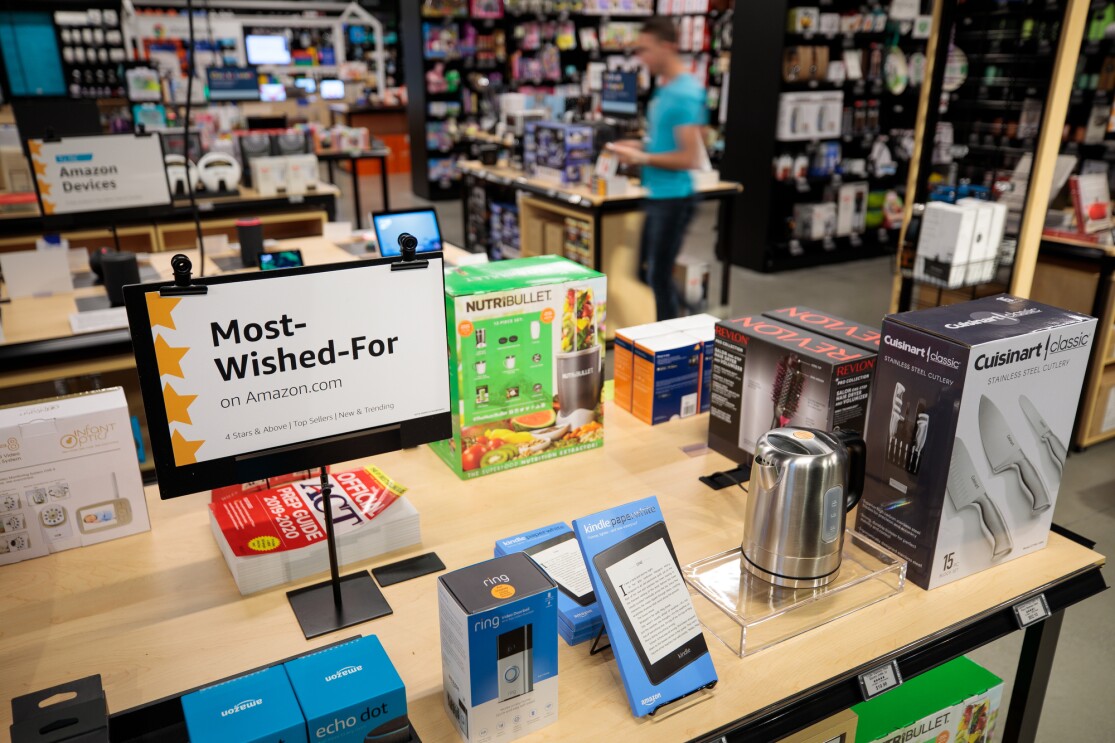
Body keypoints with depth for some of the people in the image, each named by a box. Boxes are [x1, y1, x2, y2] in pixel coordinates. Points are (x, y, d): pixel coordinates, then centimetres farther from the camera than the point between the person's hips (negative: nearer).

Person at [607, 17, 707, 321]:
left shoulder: (685, 94, -18)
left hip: (673, 197, -10)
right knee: (647, 271, 17)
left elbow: (691, 158, -22)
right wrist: (639, 146, 7)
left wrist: (642, 158, -17)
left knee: (658, 275, 0)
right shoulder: (664, 89, 11)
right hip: (658, 195, 10)